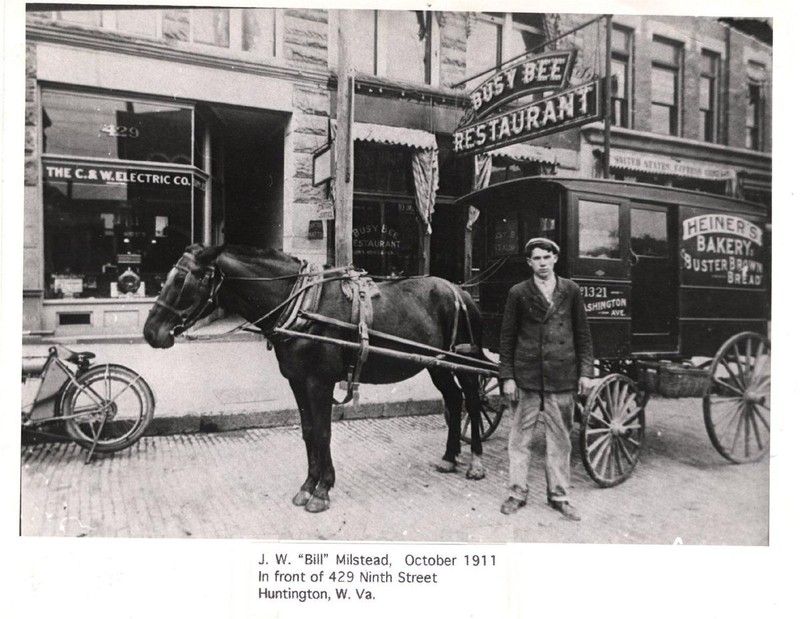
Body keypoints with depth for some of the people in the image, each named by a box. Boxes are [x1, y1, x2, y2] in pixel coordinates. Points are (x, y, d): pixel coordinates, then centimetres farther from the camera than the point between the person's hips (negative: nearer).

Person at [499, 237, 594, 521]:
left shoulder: (571, 291, 6)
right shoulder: (518, 293, 2)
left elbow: (582, 334, 9)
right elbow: (507, 337, 2)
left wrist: (585, 371, 2)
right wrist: (507, 376, -3)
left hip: (562, 378, 1)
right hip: (526, 377, -1)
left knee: (559, 439, 9)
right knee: (520, 437, 6)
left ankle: (559, 495, 22)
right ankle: (517, 492, 20)